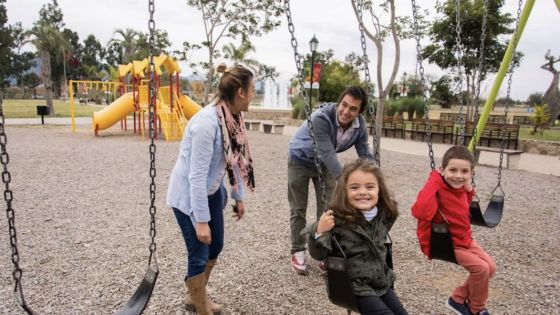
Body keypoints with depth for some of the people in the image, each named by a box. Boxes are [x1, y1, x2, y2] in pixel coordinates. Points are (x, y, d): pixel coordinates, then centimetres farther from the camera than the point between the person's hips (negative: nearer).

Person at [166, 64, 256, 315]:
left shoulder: (233, 118, -5)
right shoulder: (207, 123, -30)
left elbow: (236, 160, 5)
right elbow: (197, 176, -28)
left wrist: (238, 197, 11)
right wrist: (201, 220, -23)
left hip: (211, 192, 9)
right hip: (188, 195, -9)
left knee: (215, 247, 18)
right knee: (199, 256, 3)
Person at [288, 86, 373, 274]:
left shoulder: (360, 126, -20)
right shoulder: (321, 118, -38)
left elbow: (366, 156, -14)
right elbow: (327, 153, -42)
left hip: (324, 163, 5)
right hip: (300, 160, -4)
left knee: (327, 208, 4)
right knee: (298, 209, 2)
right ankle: (297, 252, 16)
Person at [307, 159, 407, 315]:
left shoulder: (383, 215, -3)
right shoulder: (336, 219, -21)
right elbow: (319, 254, -14)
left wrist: (389, 204, 6)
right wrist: (320, 231, -33)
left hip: (382, 281, 6)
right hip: (355, 286, -6)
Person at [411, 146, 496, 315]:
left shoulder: (460, 187, -4)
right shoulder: (438, 189, -30)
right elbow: (420, 212, -49)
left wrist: (469, 190, -2)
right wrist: (434, 181, -42)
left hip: (466, 239, 9)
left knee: (490, 267, 10)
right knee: (481, 269, -11)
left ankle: (458, 299, 24)